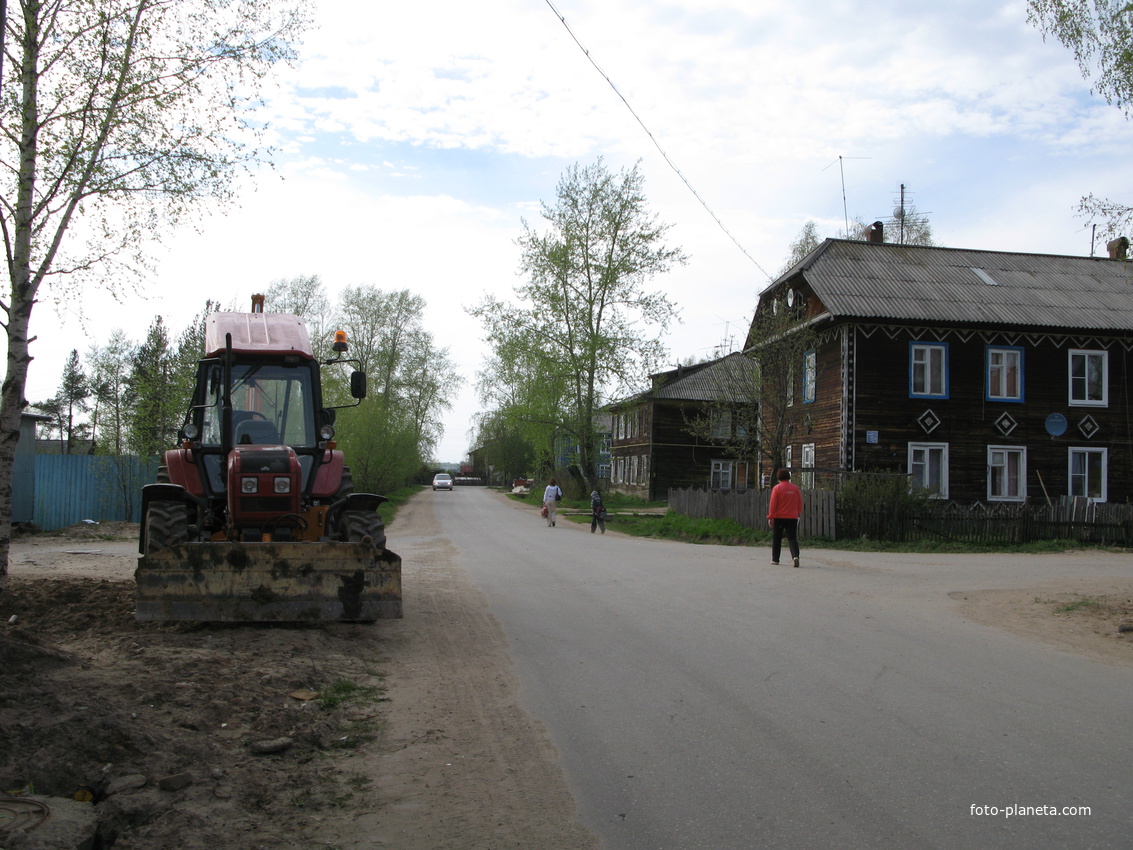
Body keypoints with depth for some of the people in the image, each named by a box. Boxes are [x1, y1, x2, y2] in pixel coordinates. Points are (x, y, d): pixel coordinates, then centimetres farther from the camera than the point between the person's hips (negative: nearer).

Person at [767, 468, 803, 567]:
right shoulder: (795, 489, 4)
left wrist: (770, 517, -3)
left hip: (779, 518, -2)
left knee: (776, 539, 10)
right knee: (792, 538, 1)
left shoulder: (777, 488, -6)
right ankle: (795, 556, -22)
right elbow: (800, 504, 10)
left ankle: (775, 559, 16)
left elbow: (773, 504, -8)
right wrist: (797, 514, 24)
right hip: (792, 518, 2)